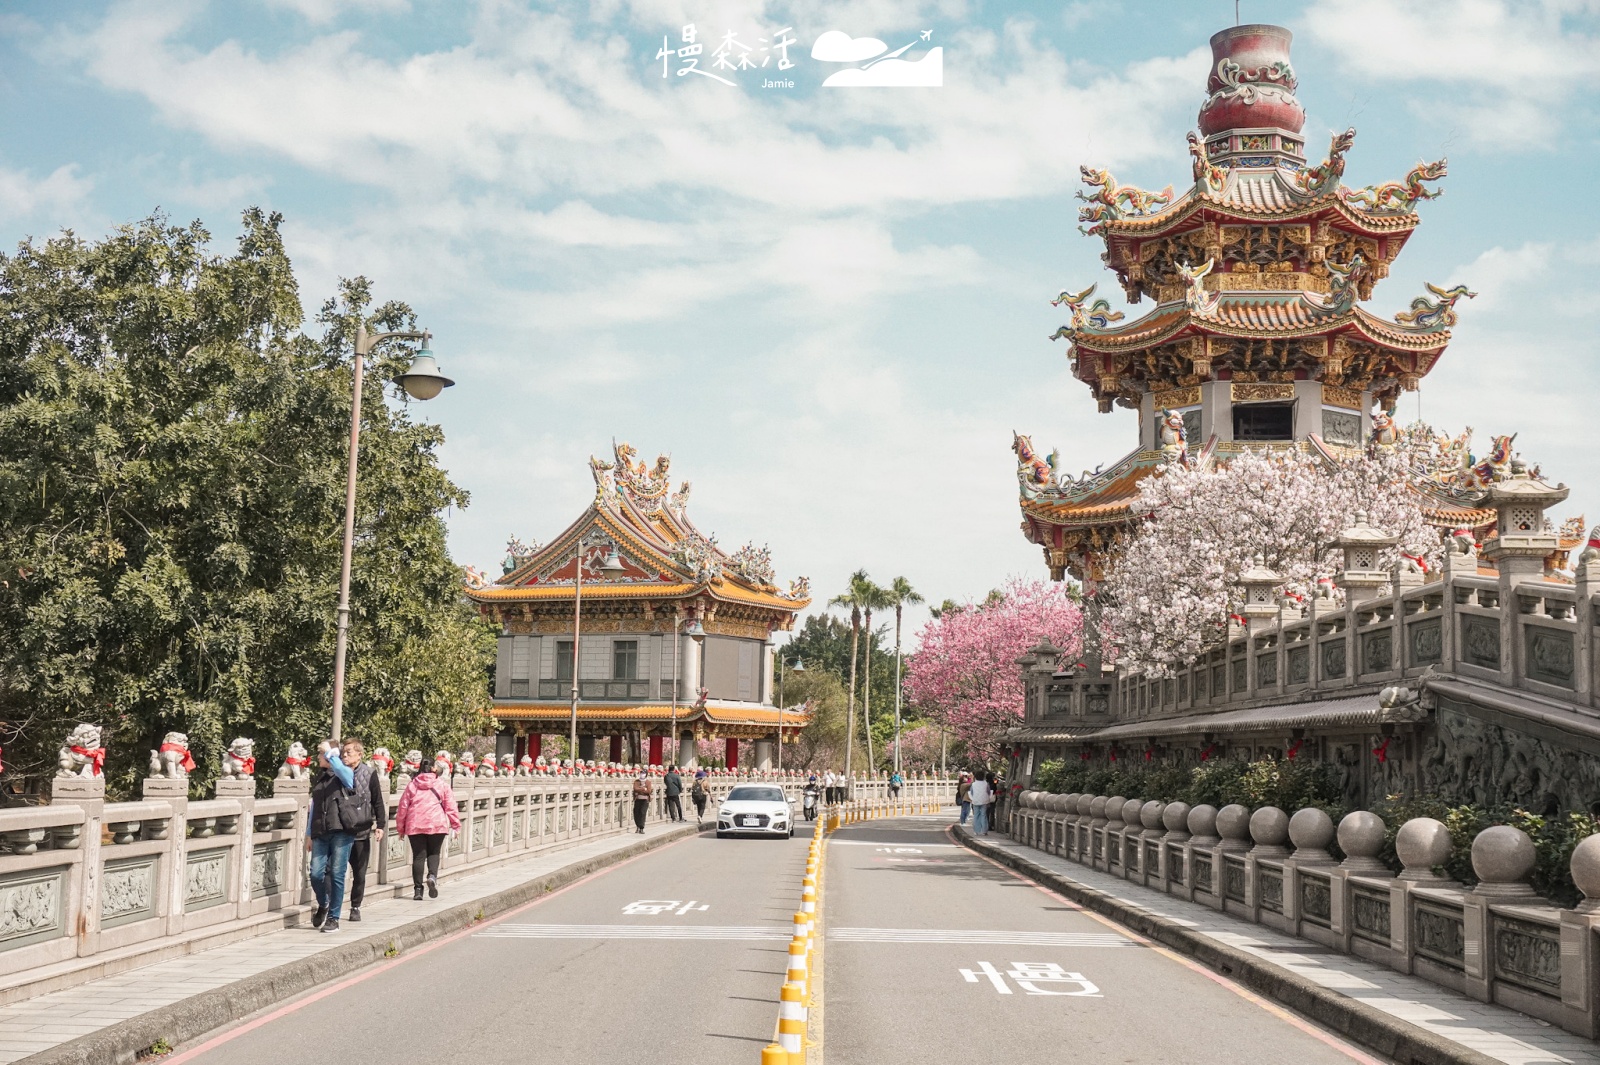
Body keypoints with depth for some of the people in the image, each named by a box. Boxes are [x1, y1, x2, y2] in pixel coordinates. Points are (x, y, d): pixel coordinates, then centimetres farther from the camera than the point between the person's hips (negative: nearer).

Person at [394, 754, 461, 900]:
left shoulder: (412, 785, 11)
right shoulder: (442, 784, 7)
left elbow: (403, 806, 10)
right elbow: (450, 806, 4)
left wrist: (400, 828, 18)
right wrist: (456, 825, 10)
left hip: (415, 825, 1)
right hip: (437, 824, -1)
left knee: (418, 855, 6)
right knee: (433, 853, 13)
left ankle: (418, 889, 3)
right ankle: (432, 876, -14)